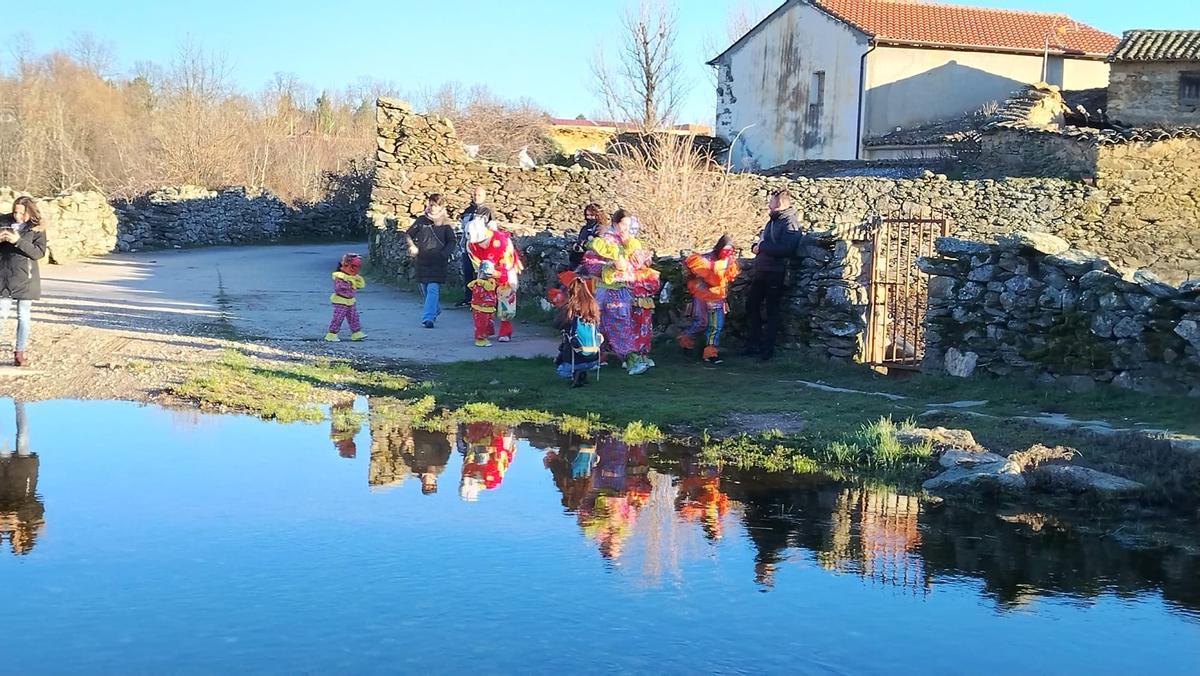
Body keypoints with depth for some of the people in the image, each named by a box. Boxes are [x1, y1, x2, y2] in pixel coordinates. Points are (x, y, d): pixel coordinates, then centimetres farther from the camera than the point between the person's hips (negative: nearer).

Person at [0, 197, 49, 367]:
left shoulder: (37, 229, -1)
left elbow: (39, 253, -12)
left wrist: (18, 241, -22)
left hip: (25, 278, 0)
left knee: (24, 316, 5)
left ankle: (20, 351, 13)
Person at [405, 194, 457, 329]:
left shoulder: (445, 224, 0)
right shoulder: (421, 220, 5)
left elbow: (451, 242, 4)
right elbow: (408, 234, 12)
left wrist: (443, 254, -9)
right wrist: (412, 246, -4)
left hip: (438, 262, -3)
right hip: (422, 261, 3)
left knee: (433, 289, -14)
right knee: (424, 289, 13)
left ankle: (428, 317, -17)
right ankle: (436, 309, 36)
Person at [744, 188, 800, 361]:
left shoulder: (790, 224, -13)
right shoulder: (772, 221, 16)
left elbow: (785, 249, -26)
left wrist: (762, 247, -17)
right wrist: (756, 247, 3)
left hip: (775, 274, -9)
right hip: (761, 271, 9)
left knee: (772, 311, 0)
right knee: (752, 304, 12)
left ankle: (767, 348, 7)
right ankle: (753, 343, 22)